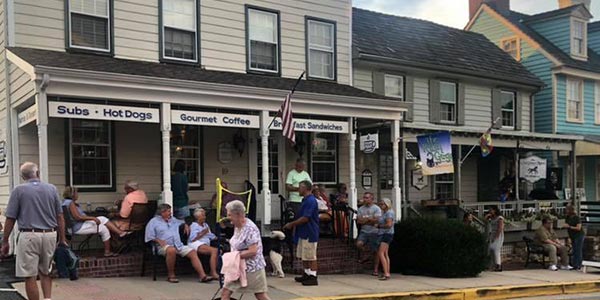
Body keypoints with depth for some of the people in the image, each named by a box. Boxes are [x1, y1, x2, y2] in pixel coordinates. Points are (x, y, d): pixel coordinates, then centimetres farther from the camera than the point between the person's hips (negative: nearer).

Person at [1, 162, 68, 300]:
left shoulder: (18, 190, -1)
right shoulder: (52, 189, 7)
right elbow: (60, 217, 7)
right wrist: (62, 239, 13)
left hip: (29, 236, -4)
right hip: (50, 235, 4)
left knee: (30, 276, 4)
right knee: (45, 273, 19)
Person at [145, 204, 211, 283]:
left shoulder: (173, 220, 27)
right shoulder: (153, 222, 10)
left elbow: (182, 222, 45)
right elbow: (149, 237, 2)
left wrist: (186, 225, 23)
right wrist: (158, 240, -14)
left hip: (179, 245, 6)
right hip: (165, 246, -5)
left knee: (193, 252, -17)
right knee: (172, 250, -40)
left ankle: (202, 276, -26)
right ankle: (171, 275, -25)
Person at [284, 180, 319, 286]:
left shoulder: (311, 201, -19)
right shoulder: (305, 200, 14)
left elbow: (305, 218, -22)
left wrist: (291, 224, -14)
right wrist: (293, 224, 13)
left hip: (310, 233, -10)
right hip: (303, 233, 10)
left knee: (311, 257, -3)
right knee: (303, 256, 16)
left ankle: (313, 277, 3)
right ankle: (306, 274, 26)